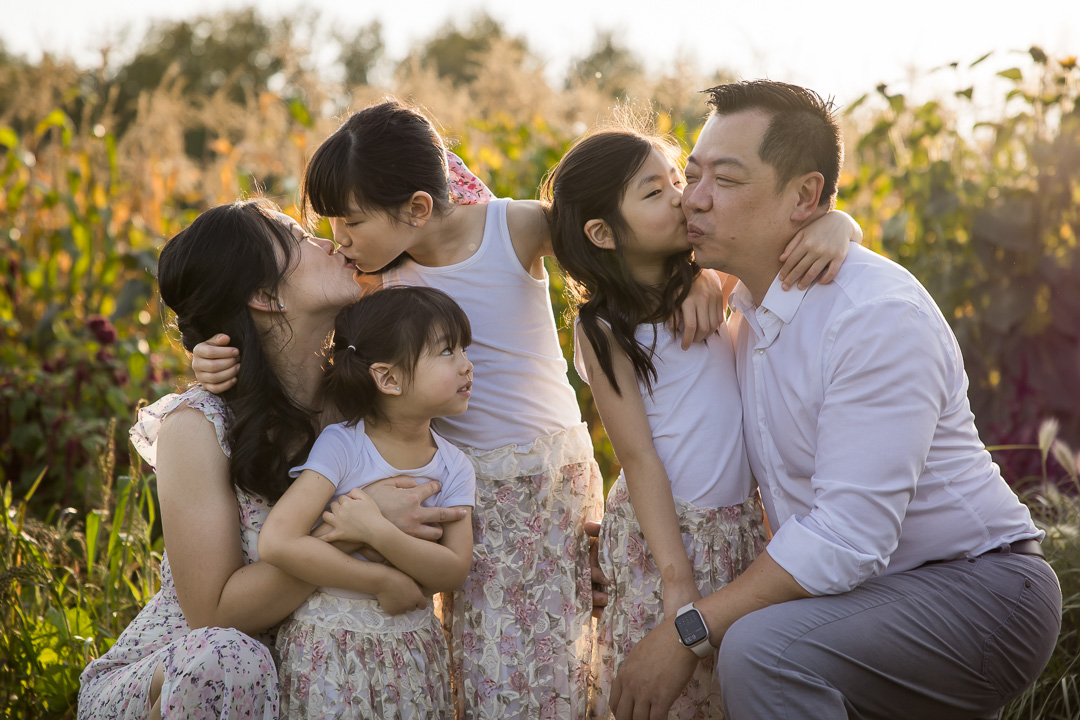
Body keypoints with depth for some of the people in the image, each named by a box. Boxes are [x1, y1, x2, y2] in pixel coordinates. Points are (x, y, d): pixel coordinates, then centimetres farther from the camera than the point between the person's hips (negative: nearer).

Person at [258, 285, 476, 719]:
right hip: (330, 645, -4)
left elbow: (453, 572, -12)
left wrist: (379, 533, -28)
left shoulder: (453, 467, -1)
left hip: (412, 648, 4)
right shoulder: (341, 445, -15)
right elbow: (277, 542, -24)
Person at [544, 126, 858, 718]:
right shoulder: (603, 329, -8)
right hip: (660, 527, -4)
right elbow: (637, 457, -12)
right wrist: (677, 579, -16)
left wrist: (832, 224, -20)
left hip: (741, 521, 4)